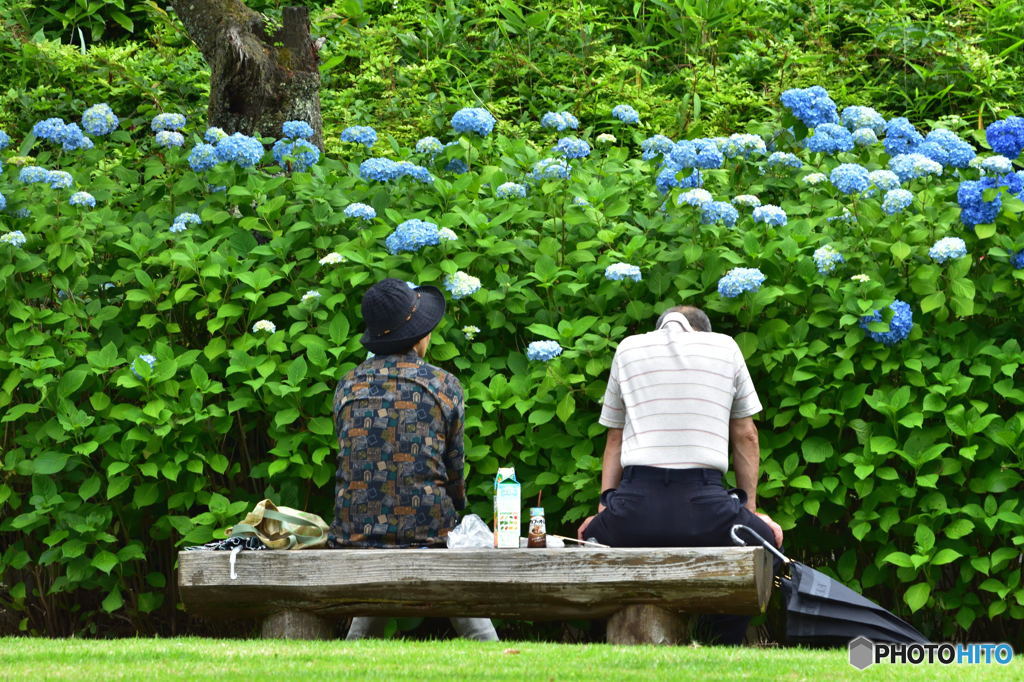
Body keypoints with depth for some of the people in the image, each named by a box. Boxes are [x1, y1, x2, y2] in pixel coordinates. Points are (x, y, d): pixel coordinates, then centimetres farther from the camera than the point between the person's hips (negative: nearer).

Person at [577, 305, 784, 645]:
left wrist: (604, 506, 21)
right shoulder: (726, 348, 18)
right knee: (768, 537, 27)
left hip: (636, 507, 1)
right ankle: (724, 646, 17)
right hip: (705, 508, -1)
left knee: (590, 538, 33)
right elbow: (745, 437, 22)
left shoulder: (628, 348, 21)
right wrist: (750, 509, 27)